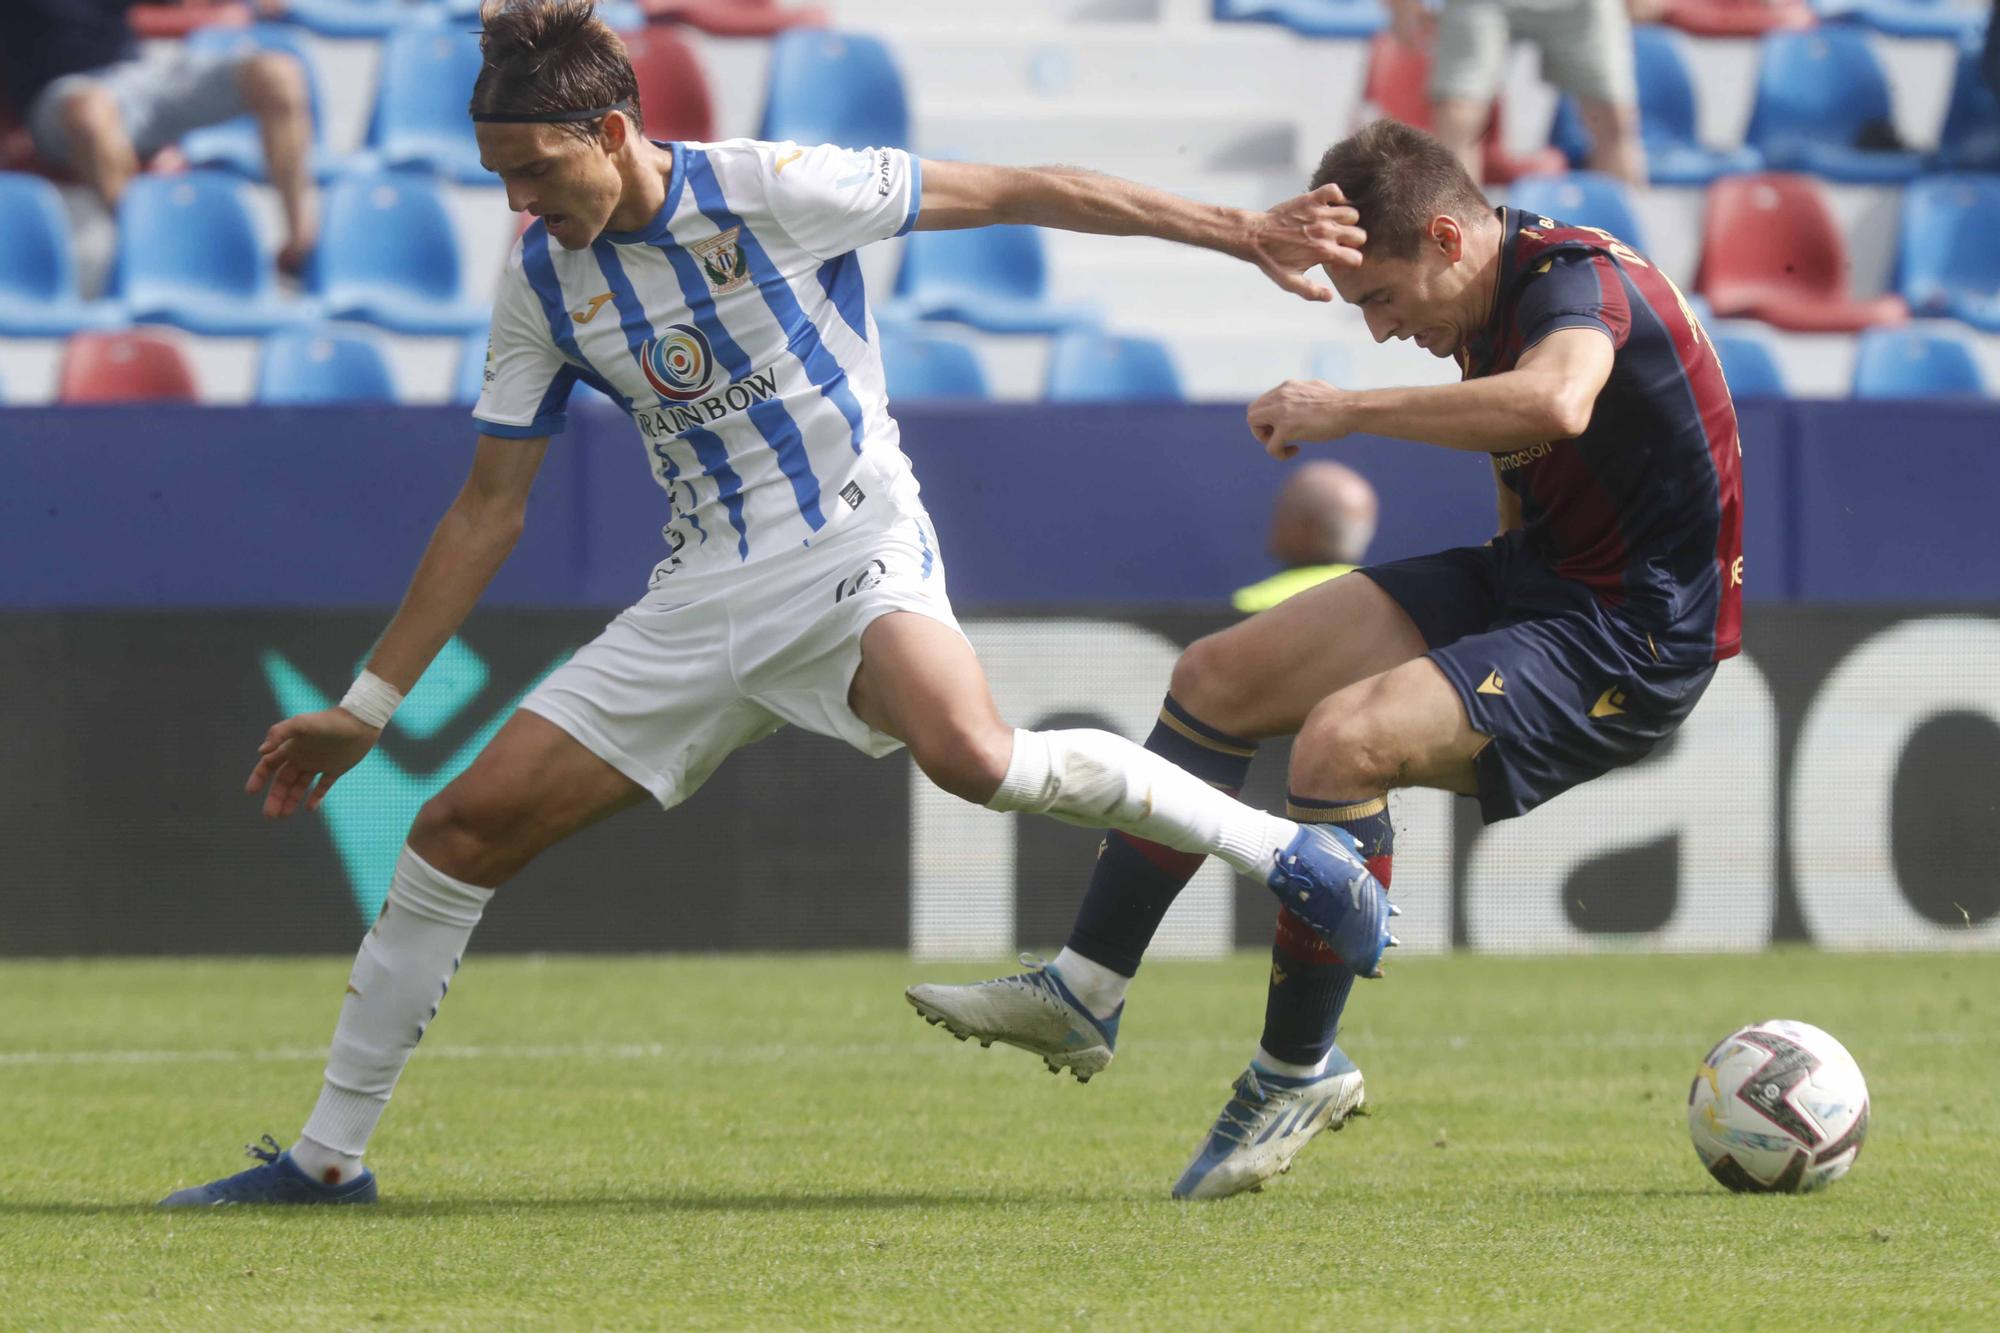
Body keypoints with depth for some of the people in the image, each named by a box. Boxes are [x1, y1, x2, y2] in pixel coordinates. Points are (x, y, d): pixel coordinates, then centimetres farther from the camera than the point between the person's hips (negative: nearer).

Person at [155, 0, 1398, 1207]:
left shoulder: (769, 190, -12)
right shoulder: (544, 285, 3)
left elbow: (1018, 192, -6)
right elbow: (489, 512, 11)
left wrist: (1242, 232, -6)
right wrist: (367, 709, 9)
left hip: (858, 554, -5)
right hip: (705, 597, 5)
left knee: (970, 753, -38)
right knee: (462, 825, -3)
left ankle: (1286, 848, -19)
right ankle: (328, 1156, 9)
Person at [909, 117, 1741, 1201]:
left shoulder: (1579, 277, -21)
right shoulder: (1489, 310, 8)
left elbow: (1556, 404, -44)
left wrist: (1350, 410, -35)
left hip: (1633, 642, -10)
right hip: (1527, 581, 10)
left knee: (1347, 740, -29)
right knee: (1220, 678, 4)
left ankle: (1299, 1069, -12)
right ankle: (1083, 991, 11)